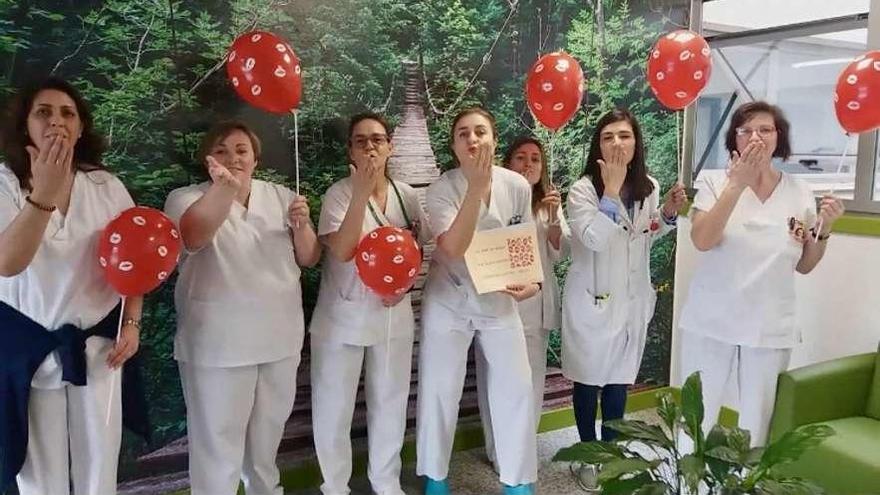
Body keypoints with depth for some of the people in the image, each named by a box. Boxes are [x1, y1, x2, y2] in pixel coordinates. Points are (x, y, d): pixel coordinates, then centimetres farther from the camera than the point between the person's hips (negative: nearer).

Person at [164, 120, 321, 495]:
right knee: (218, 442, 4)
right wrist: (224, 187, -50)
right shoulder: (187, 198, -9)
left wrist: (300, 226, -17)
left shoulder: (282, 196, 4)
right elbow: (192, 237, -32)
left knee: (268, 430, 23)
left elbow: (310, 258, 4)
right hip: (218, 344, -4)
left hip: (279, 339, 5)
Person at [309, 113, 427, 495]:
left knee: (391, 402, 16)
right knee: (334, 407, 6)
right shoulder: (339, 193, -12)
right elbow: (342, 251, -26)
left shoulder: (406, 194, 1)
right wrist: (362, 192, -32)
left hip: (394, 314, 4)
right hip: (343, 316, -4)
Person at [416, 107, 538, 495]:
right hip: (449, 301, -2)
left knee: (517, 389, 5)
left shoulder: (517, 186, -8)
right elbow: (454, 249, -31)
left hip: (500, 300, 3)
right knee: (439, 390, 5)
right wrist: (476, 186, -36)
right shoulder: (441, 189, -16)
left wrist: (530, 280, -13)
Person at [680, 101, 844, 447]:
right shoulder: (715, 181, -5)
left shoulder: (799, 191, 4)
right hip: (711, 322, -2)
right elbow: (702, 240, -21)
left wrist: (825, 228, -6)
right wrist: (737, 184, -23)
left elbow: (803, 266, 10)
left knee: (758, 420, 13)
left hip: (771, 328, 2)